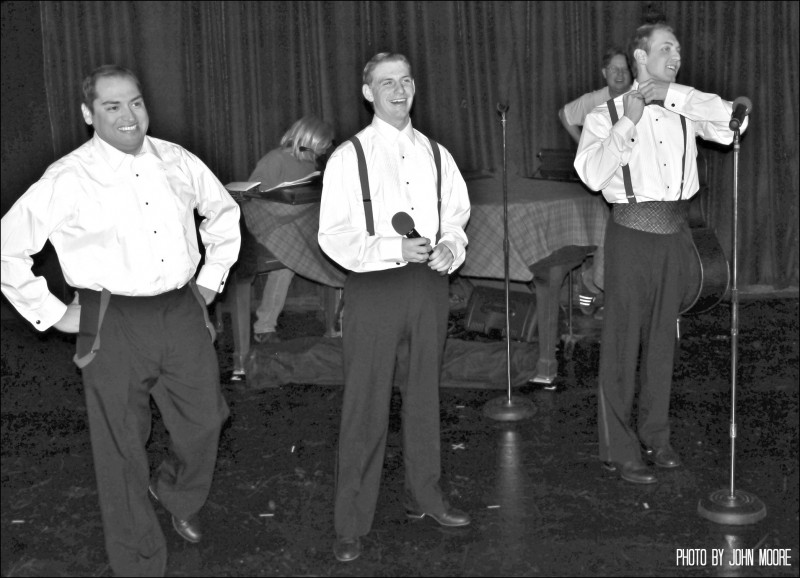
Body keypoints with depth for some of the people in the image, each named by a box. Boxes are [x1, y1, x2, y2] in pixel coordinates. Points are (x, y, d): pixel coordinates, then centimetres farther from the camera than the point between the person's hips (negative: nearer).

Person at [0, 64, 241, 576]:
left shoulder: (176, 162, 3)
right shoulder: (67, 180, -9)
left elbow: (223, 211, 20)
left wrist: (211, 278, 15)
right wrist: (51, 314, -3)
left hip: (183, 312, 4)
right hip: (114, 323, -4)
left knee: (205, 423, 13)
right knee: (122, 448, 6)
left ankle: (178, 497, 47)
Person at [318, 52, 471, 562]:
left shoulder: (436, 153, 9)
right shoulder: (349, 157, -5)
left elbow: (457, 214, 13)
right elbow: (333, 237, -9)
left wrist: (451, 246, -9)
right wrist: (394, 249, -20)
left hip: (430, 282, 5)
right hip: (373, 286, -4)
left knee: (426, 395, 17)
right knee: (367, 406, -2)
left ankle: (425, 496, 35)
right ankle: (352, 523, 10)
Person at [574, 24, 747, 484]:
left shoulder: (685, 110, 9)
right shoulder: (607, 115, -1)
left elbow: (732, 124, -9)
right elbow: (592, 174, -16)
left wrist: (672, 93, -10)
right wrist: (628, 122, -17)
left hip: (675, 233, 4)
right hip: (632, 233, -4)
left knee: (663, 338, 14)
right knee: (623, 342, 0)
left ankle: (656, 435, 28)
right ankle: (620, 449, 10)